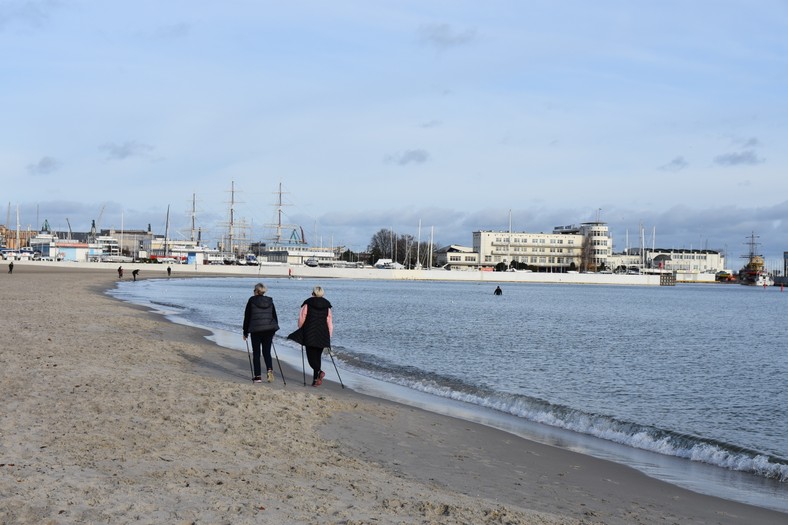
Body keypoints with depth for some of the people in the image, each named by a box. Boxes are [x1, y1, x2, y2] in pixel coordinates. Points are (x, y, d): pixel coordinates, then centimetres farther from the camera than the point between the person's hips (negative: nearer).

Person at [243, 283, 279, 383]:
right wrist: (273, 331, 23)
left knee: (256, 353, 6)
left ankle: (257, 376, 6)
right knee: (267, 352, 11)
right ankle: (270, 369, -13)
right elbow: (275, 317, 13)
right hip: (269, 330, 3)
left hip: (256, 330, -3)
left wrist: (245, 332, 10)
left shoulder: (251, 301, -1)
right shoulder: (269, 301, 9)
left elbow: (247, 317, 3)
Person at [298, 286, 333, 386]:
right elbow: (329, 322, 8)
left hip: (309, 334, -3)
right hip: (323, 335, 3)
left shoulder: (307, 303, 1)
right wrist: (329, 336, 13)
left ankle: (318, 371, -26)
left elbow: (301, 319, 1)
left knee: (311, 355, -2)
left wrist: (300, 329, 18)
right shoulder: (327, 305, 8)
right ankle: (316, 378, 11)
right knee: (317, 355, 11)